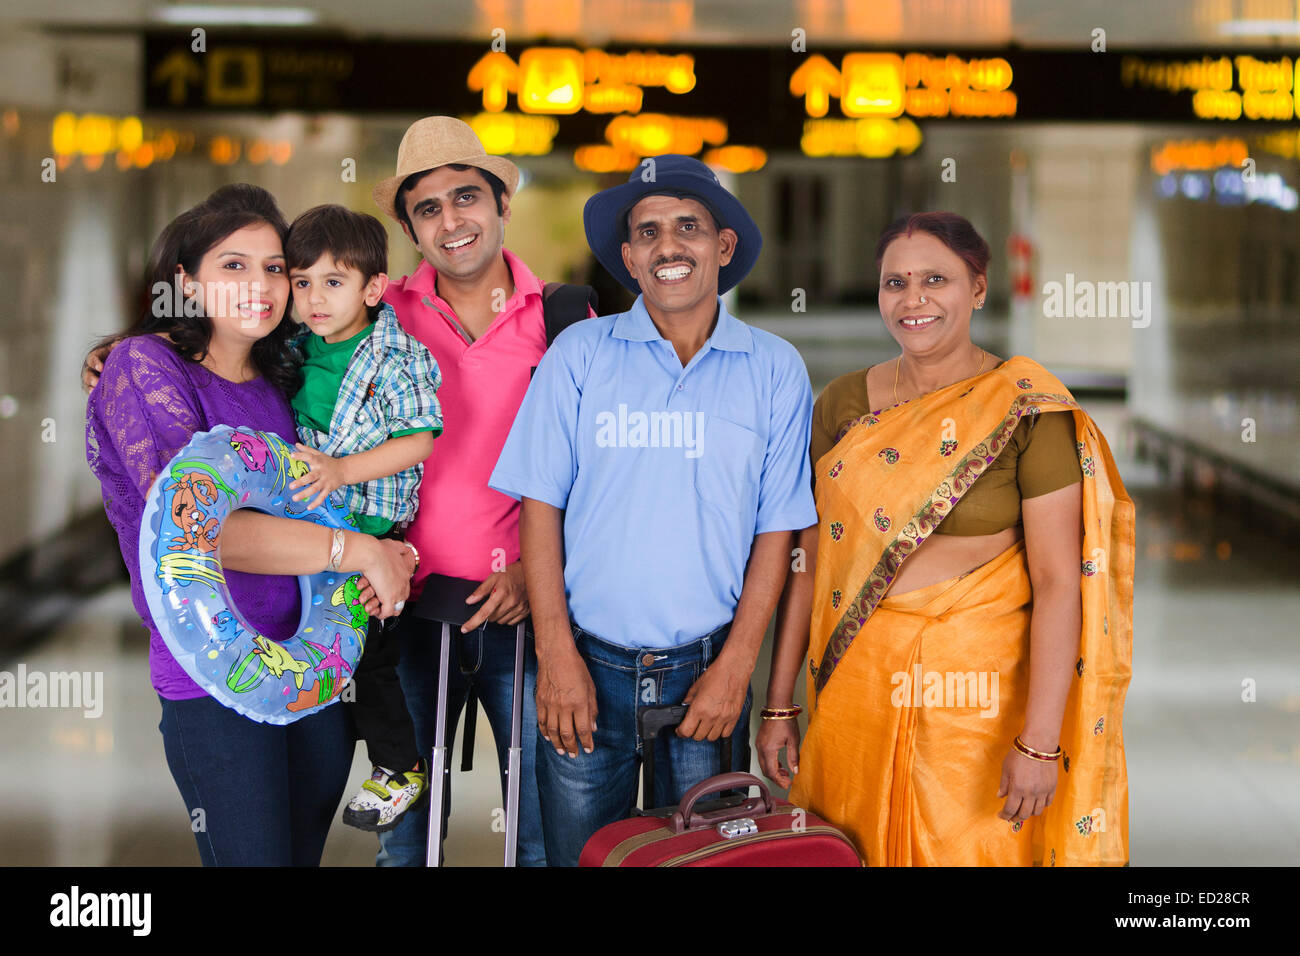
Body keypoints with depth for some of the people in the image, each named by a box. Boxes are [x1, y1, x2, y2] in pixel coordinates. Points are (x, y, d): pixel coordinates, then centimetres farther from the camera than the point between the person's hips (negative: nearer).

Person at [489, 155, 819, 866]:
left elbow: (776, 530, 2)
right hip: (588, 667, 0)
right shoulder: (580, 353, 1)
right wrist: (557, 656, -8)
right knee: (580, 858, 8)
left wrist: (734, 667, -5)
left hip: (706, 671, 0)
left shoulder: (775, 369, 2)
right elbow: (540, 505, 0)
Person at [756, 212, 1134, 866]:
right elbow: (808, 558, 7)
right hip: (855, 686, 4)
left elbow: (1059, 583, -11)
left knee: (974, 851, 5)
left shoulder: (1028, 411, -8)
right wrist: (779, 705, 5)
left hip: (979, 694, -4)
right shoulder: (843, 404, 5)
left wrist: (1040, 742, -17)